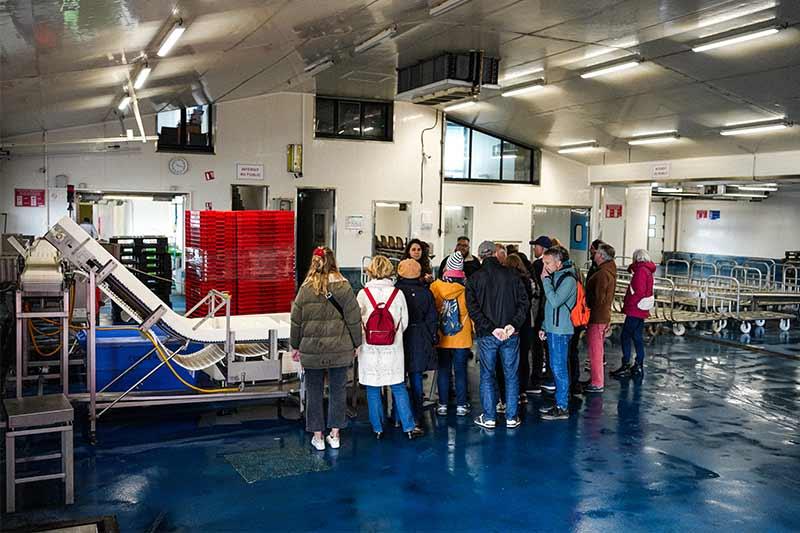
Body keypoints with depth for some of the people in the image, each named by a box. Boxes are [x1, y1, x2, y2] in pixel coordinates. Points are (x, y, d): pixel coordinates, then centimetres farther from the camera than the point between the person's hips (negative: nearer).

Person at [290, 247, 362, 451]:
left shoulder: (306, 289, -5)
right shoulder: (343, 286, -7)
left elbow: (296, 321, 0)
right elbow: (354, 318, -5)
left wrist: (296, 346, 12)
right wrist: (355, 344, 7)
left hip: (311, 350, 0)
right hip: (340, 350, 0)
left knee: (314, 392, 11)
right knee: (337, 390, 12)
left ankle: (317, 436, 17)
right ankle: (335, 435, 18)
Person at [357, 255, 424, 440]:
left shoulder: (363, 294, -9)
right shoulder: (397, 293, -5)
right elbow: (404, 323, 4)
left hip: (369, 349, -1)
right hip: (393, 349, 1)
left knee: (373, 390, 9)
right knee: (399, 387, 10)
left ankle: (378, 428, 15)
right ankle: (409, 427, 13)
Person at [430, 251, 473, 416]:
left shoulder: (435, 287, -8)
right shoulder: (467, 288, -12)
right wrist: (474, 332, 9)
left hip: (441, 338, 1)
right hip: (462, 339, -1)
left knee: (443, 371, 10)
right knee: (460, 371, 8)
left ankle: (443, 405, 15)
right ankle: (461, 405, 13)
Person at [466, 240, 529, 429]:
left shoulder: (474, 279, -3)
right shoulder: (512, 276, 0)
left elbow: (473, 308, -11)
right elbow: (523, 302, -5)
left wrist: (490, 329, -12)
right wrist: (514, 324, -8)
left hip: (486, 336, -1)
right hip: (511, 335, 1)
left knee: (487, 375, 9)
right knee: (511, 375, 10)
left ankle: (489, 418, 12)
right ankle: (511, 417, 14)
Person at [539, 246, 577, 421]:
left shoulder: (568, 280, -15)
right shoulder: (555, 277, 14)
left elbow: (555, 301, -26)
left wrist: (546, 280, -19)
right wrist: (544, 327, 18)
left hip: (561, 331, -9)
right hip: (552, 329, 9)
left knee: (559, 369, -5)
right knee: (556, 368, 15)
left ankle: (562, 408, 2)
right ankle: (559, 403, 24)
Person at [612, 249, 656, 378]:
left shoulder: (641, 271, -14)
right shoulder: (648, 271, 16)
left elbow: (638, 292, -20)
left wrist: (628, 304, -12)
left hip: (634, 309, -10)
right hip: (641, 311, 10)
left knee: (625, 336, -6)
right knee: (637, 337, 13)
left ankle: (625, 365, -5)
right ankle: (639, 366, 17)